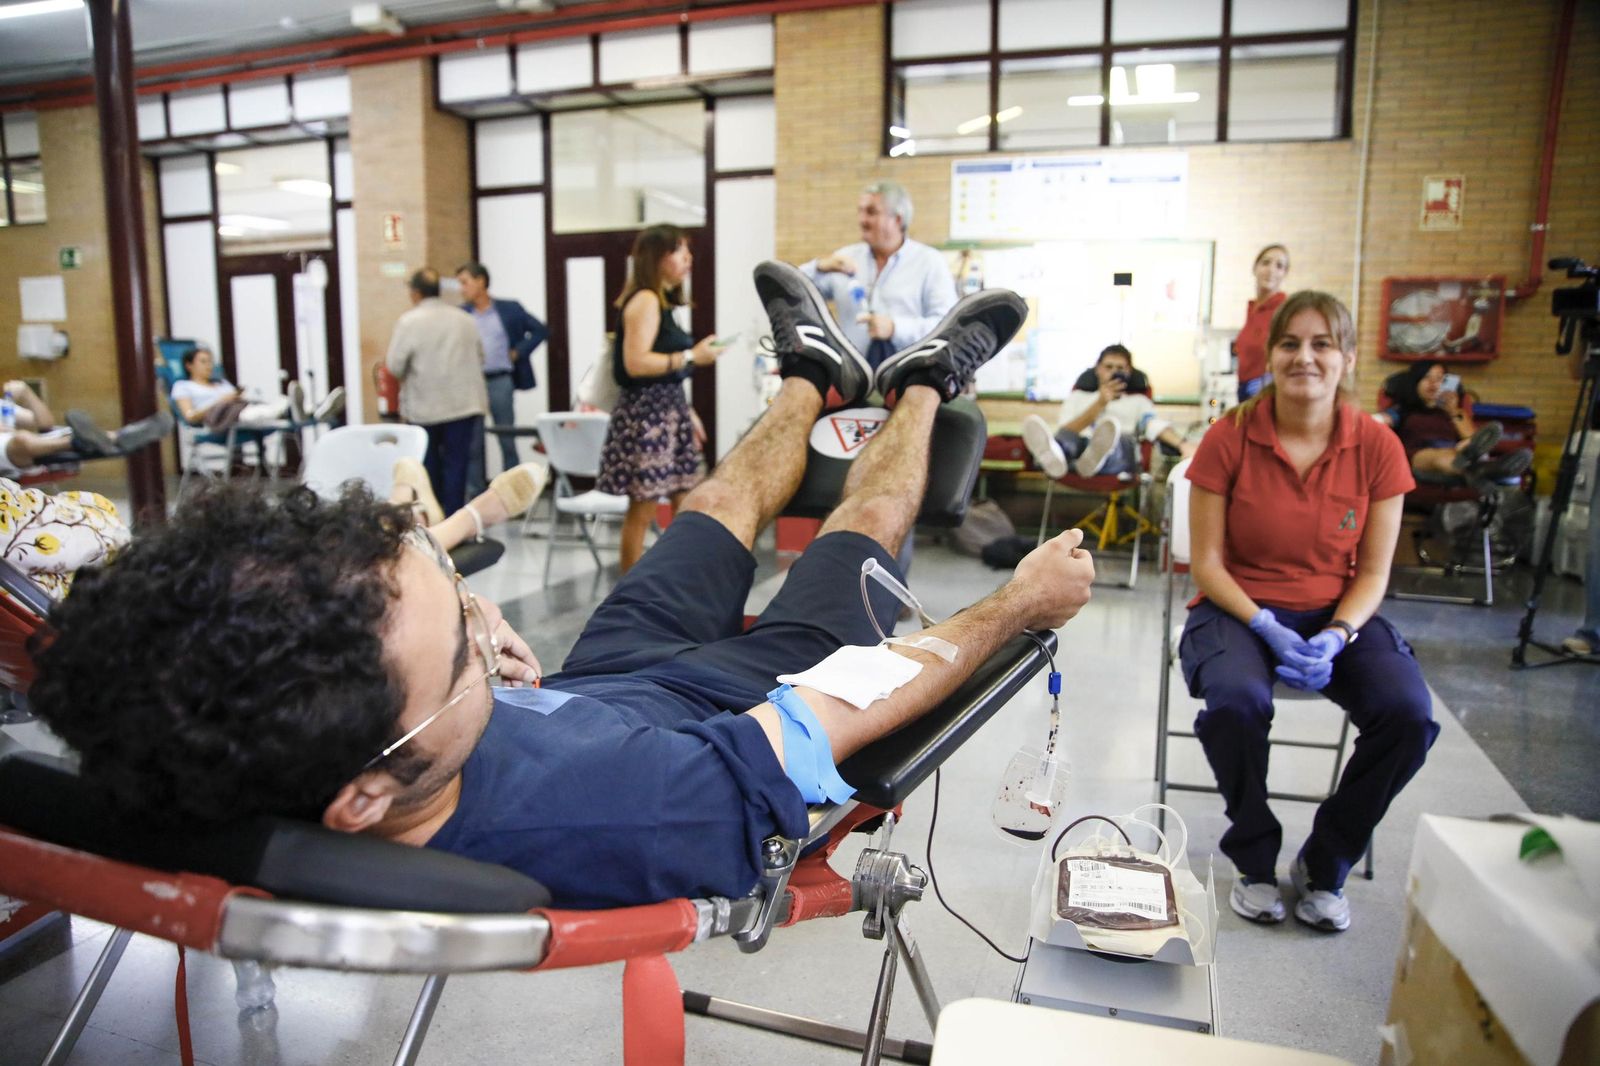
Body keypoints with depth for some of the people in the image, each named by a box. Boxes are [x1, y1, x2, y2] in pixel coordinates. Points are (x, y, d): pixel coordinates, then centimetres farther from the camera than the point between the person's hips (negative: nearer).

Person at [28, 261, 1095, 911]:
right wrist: (1018, 604, -19)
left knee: (722, 500, 24)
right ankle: (927, 382, 46)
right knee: (865, 518, 13)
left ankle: (817, 374, 56)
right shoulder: (611, 825, -51)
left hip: (594, 681, 5)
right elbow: (852, 708, -35)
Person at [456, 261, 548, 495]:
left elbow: (540, 330, 4)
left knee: (507, 441, 5)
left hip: (500, 381, -1)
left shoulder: (510, 309, 2)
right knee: (473, 442, 4)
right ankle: (477, 495, 12)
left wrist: (518, 352, -3)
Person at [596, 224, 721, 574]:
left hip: (667, 409, 10)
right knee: (643, 508, -2)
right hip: (646, 412, -10)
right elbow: (635, 362, -22)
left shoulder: (662, 301, 16)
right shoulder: (645, 300, -12)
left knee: (685, 504, 12)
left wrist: (687, 413, 17)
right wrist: (692, 356, -17)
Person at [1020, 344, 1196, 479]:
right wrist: (1099, 404, 0)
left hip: (1121, 456, 0)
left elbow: (1156, 424, 7)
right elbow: (1064, 431, 10)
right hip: (1076, 455, 0)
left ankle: (1097, 459, -70)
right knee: (1068, 440, -35)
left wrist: (1182, 444, -15)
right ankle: (1054, 453, -72)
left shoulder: (1138, 401, 31)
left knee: (1122, 438, -35)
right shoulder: (1078, 396, 31)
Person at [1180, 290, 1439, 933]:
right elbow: (1206, 562, -6)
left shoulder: (1377, 448, -2)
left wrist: (1337, 636, -17)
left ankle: (1324, 865, 2)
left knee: (1409, 713, -25)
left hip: (1337, 613, 2)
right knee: (1235, 700, -34)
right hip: (1240, 609, -2)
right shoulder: (1229, 439, -7)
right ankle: (1254, 859, -4)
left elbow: (1372, 572, 2)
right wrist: (1266, 629, -20)